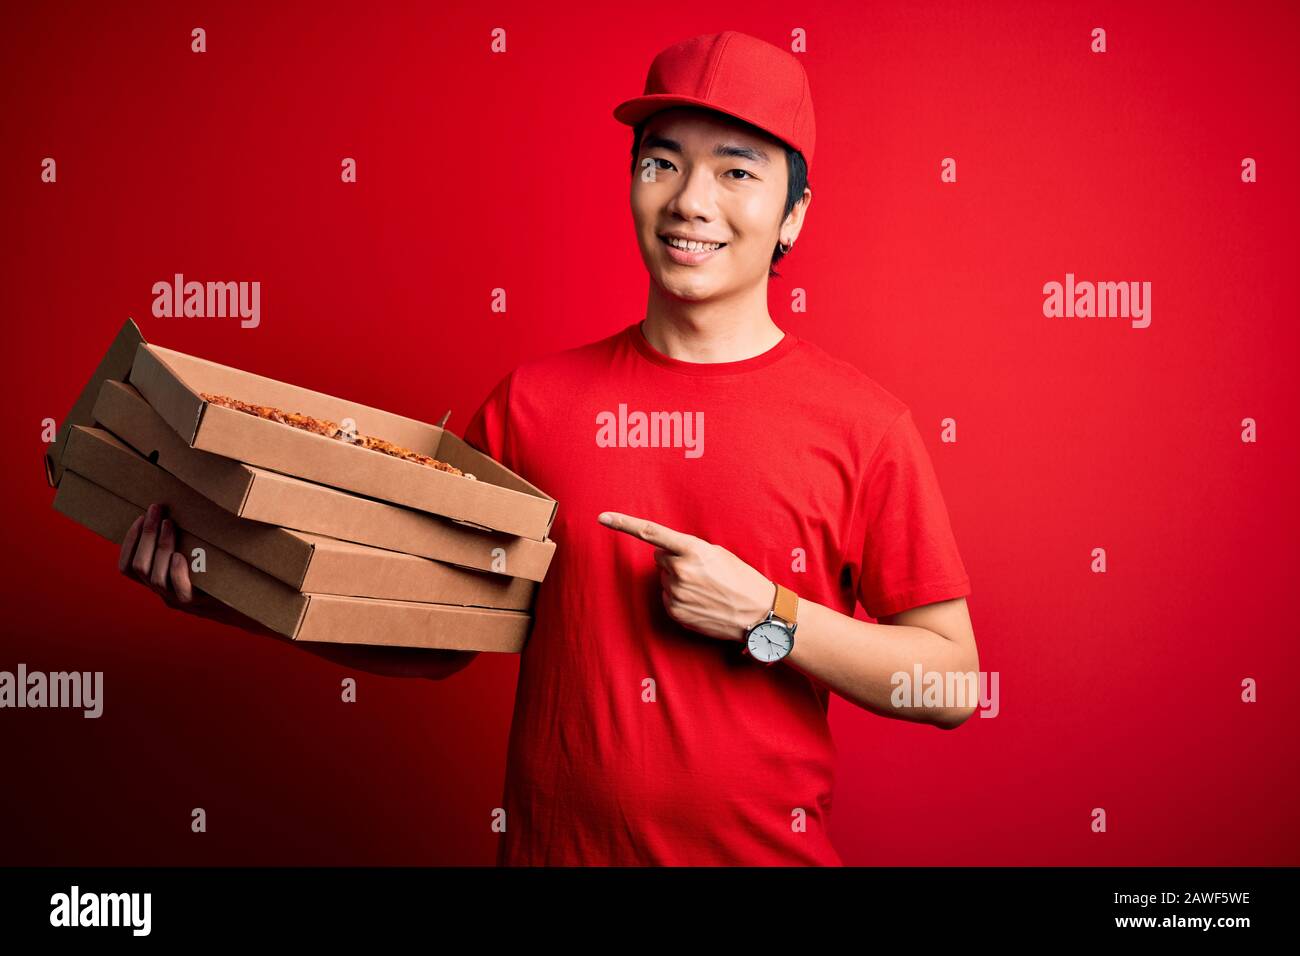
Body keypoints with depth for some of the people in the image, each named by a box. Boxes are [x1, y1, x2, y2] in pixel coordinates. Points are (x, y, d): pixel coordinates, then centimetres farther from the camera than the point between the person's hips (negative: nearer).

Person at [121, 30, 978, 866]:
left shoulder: (862, 422, -9)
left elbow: (949, 683, -6)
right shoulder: (534, 401, -4)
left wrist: (763, 616, -18)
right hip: (553, 841, 2)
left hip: (768, 845, -1)